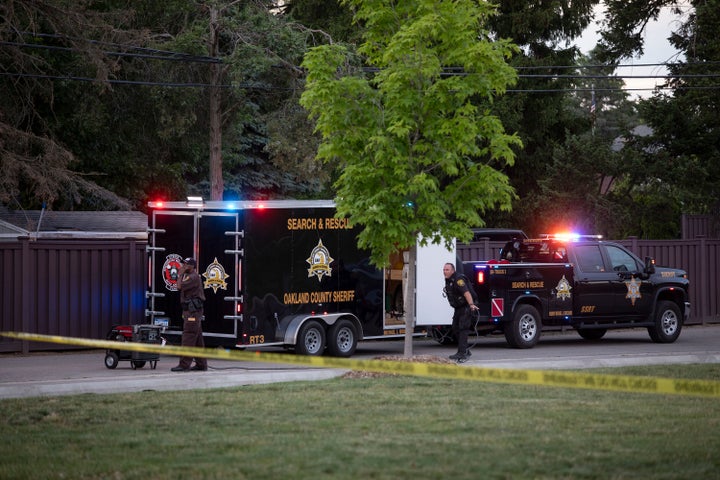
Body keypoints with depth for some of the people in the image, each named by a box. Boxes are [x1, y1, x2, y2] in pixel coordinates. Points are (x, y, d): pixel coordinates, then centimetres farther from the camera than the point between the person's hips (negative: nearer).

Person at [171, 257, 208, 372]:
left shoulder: (193, 277, -13)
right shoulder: (188, 276, 20)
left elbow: (180, 287, -20)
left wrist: (180, 274, -10)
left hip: (193, 311, -11)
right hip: (190, 311, 11)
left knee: (188, 337, -13)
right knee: (197, 338, 11)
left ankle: (184, 364, -16)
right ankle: (201, 364, 14)